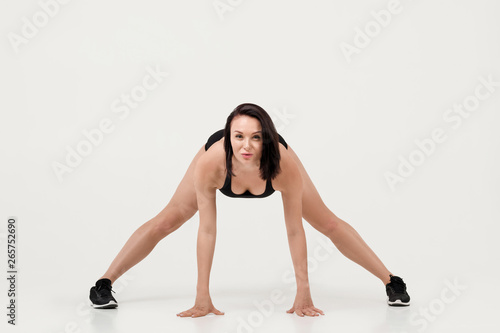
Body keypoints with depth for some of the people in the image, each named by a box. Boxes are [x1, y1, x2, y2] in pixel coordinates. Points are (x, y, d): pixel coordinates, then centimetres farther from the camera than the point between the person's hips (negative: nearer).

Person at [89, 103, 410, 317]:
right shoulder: (210, 163, -44)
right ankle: (104, 284, 12)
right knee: (164, 222, -5)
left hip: (271, 161, 0)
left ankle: (392, 282, 19)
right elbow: (207, 230, -36)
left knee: (330, 224, 1)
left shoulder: (285, 164, -44)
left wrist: (304, 294, -29)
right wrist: (203, 298, -33)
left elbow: (294, 230, -33)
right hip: (221, 160, 0)